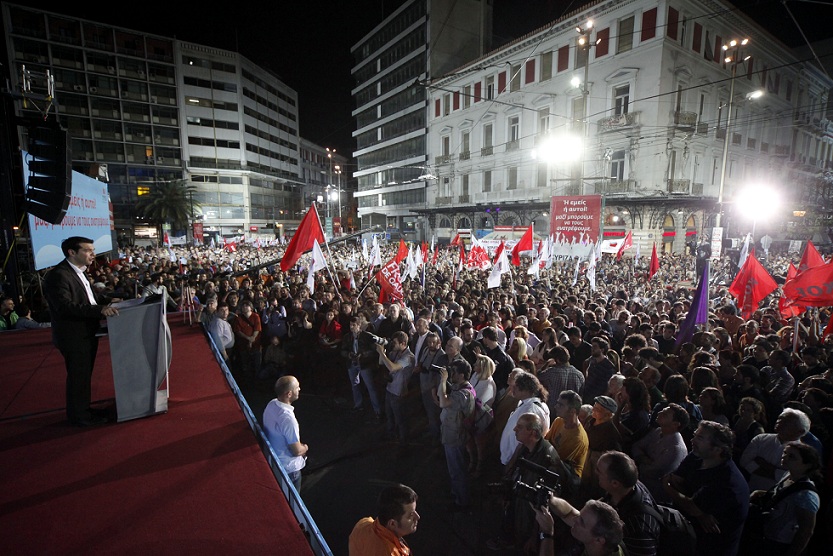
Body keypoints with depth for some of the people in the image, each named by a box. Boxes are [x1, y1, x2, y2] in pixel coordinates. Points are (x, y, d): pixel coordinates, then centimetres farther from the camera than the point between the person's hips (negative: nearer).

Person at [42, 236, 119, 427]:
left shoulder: (78, 272, 9)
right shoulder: (58, 275, -21)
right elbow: (65, 306, -31)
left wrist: (107, 300, 7)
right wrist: (100, 309, -36)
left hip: (87, 333, 9)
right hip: (73, 337, -9)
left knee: (84, 375, 21)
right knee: (78, 377, 5)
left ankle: (83, 410, 36)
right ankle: (79, 416, 21)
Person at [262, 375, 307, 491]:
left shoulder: (271, 404, -11)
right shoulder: (287, 418, -37)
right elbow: (297, 451, -27)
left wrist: (299, 446, 6)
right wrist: (305, 448, -4)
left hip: (272, 460, 8)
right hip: (288, 468, -7)